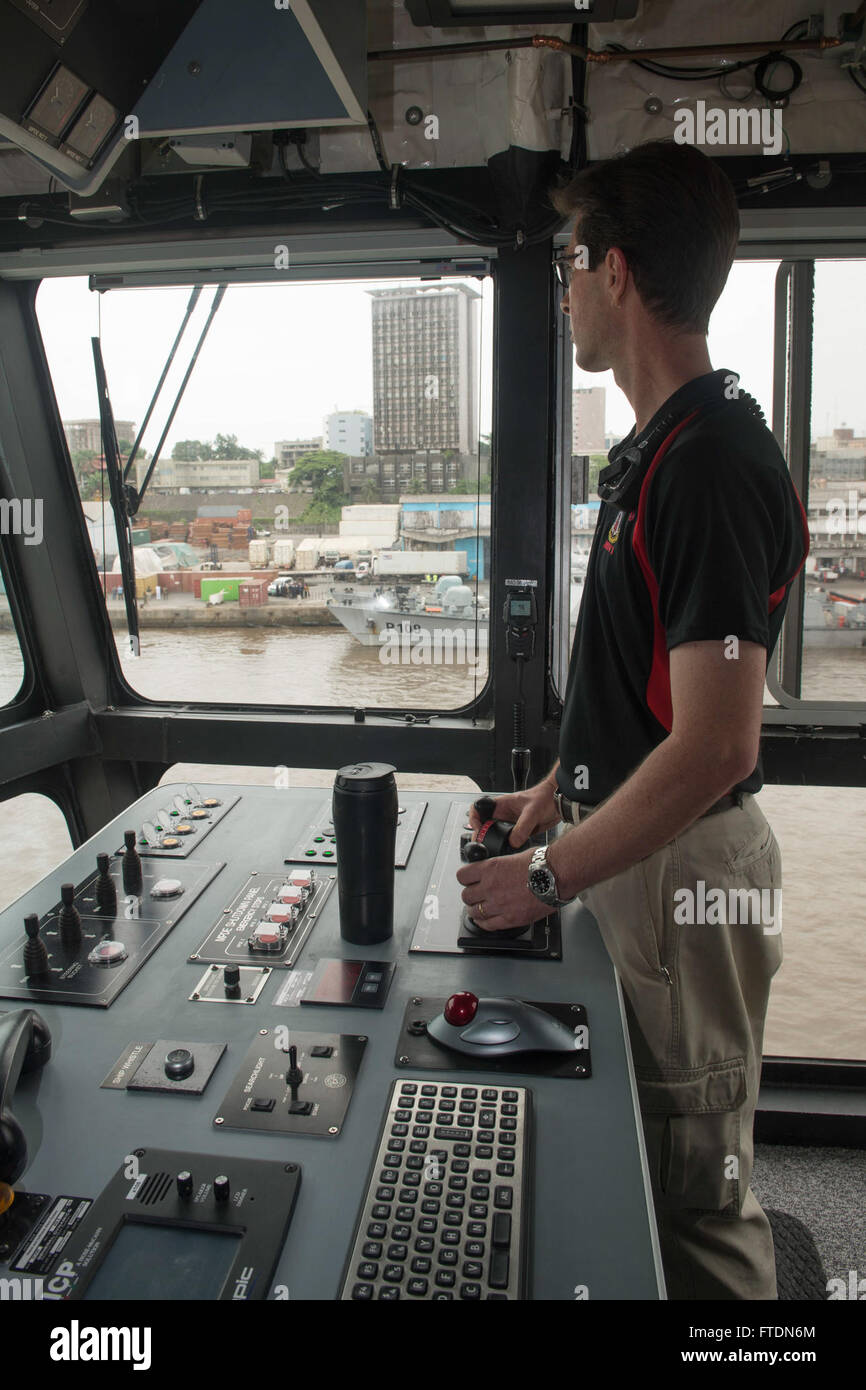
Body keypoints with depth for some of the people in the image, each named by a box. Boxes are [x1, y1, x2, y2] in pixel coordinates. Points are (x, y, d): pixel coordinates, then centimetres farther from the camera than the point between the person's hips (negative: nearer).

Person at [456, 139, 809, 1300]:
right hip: (637, 845, 10)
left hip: (681, 873, -10)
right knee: (655, 1160, 26)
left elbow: (716, 746, -27)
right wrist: (562, 787, 18)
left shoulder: (711, 464, -23)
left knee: (694, 1185, 11)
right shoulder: (656, 445, 10)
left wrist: (551, 878, -19)